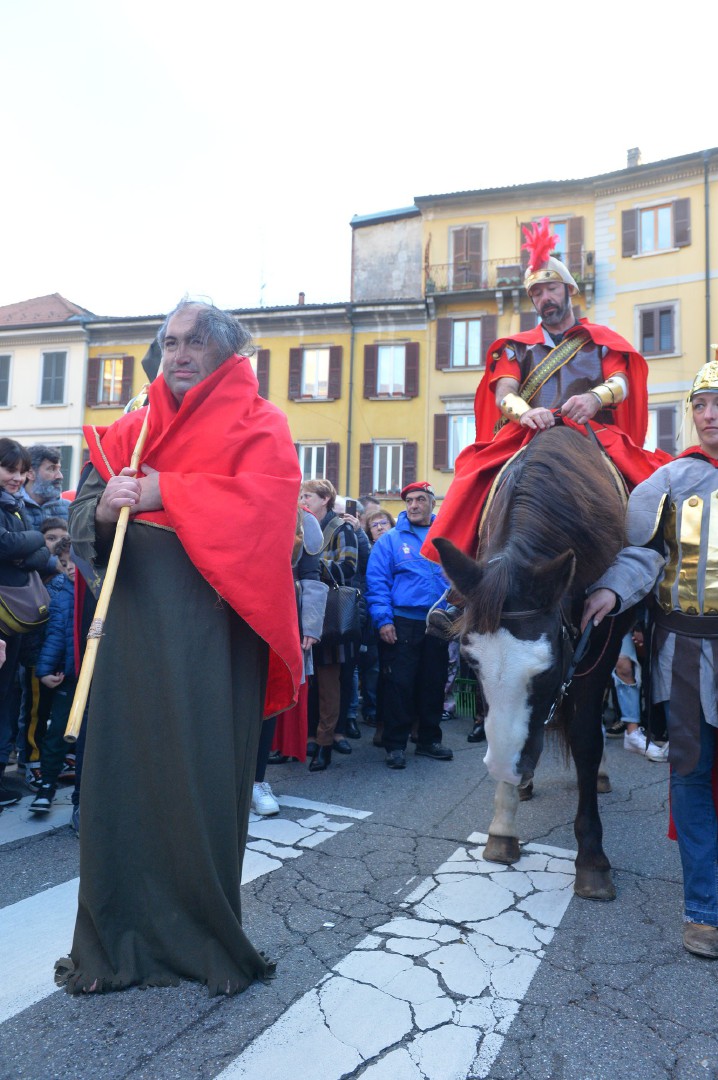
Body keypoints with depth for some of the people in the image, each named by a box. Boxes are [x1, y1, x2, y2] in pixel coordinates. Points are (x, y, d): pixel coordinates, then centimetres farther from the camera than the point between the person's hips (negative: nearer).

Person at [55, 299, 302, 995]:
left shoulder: (257, 426, 6)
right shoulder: (130, 430, 18)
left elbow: (259, 502, -13)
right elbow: (82, 520, 10)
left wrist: (161, 490, -14)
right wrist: (104, 506, -13)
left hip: (211, 626, -4)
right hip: (133, 621, 4)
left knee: (202, 775, 1)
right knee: (123, 769, 5)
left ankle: (208, 938, 20)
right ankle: (118, 941, 21)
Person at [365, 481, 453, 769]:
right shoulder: (391, 540, 0)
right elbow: (377, 582, -5)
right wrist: (384, 619, -13)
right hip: (402, 624, -3)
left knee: (434, 683, 13)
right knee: (399, 684, 0)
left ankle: (429, 740, 28)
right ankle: (395, 744, 12)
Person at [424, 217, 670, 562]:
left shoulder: (602, 339, 21)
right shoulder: (517, 347, 23)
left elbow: (621, 384, 3)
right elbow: (504, 392, 4)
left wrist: (595, 398, -23)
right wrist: (524, 412, -22)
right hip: (524, 439, 0)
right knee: (479, 479, -30)